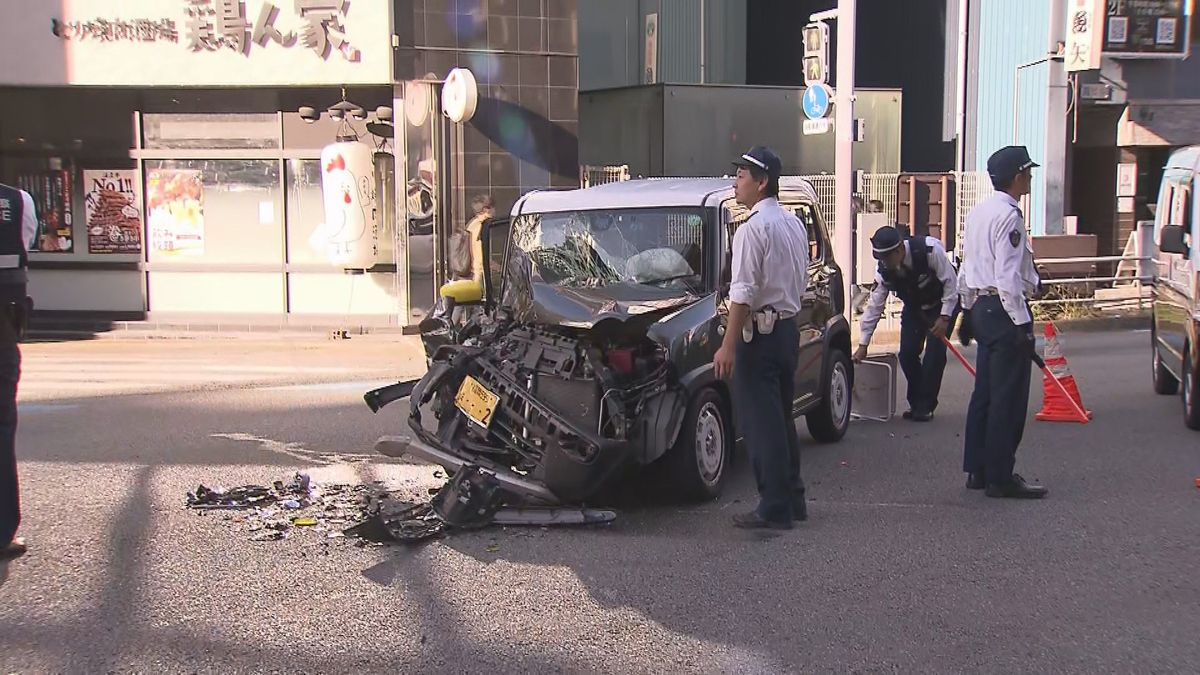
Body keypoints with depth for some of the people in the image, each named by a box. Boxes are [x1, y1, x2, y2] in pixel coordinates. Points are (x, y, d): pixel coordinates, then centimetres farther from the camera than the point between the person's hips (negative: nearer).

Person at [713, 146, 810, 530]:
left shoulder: (753, 228, -16)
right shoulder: (794, 224, 13)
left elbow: (743, 293, -21)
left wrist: (728, 346, -21)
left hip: (760, 331, -9)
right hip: (789, 328, 9)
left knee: (761, 423, -4)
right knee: (782, 418, 16)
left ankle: (774, 509, -1)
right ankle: (793, 500, 23)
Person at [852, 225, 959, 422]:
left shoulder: (930, 250, -35)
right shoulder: (884, 271, -21)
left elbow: (951, 282, -24)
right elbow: (874, 306, -14)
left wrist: (945, 317, -27)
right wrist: (863, 344, -14)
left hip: (943, 304, -4)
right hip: (914, 308, 4)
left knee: (935, 352, -15)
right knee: (907, 354, -6)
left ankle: (925, 407, -4)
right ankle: (915, 404, 11)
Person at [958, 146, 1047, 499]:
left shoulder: (978, 212, 13)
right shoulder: (1008, 216, -16)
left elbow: (967, 267, 18)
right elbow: (1008, 277, -21)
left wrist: (970, 309, 24)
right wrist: (1021, 324, -19)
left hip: (982, 307, 10)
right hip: (1005, 310, -10)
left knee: (985, 393, 14)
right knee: (1008, 398, -5)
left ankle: (977, 470, 20)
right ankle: (1000, 477, -1)